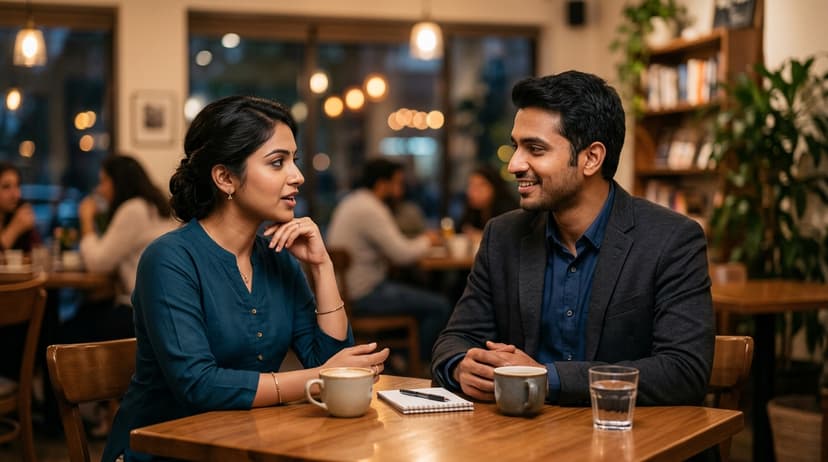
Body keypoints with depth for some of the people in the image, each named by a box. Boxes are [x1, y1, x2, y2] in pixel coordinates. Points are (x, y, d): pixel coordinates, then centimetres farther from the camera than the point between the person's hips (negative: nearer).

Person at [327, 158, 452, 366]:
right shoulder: (370, 210, -20)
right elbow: (402, 255, -22)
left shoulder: (352, 202, 12)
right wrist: (427, 241, -2)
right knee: (440, 306, -7)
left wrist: (421, 241, 10)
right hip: (364, 294, -11)